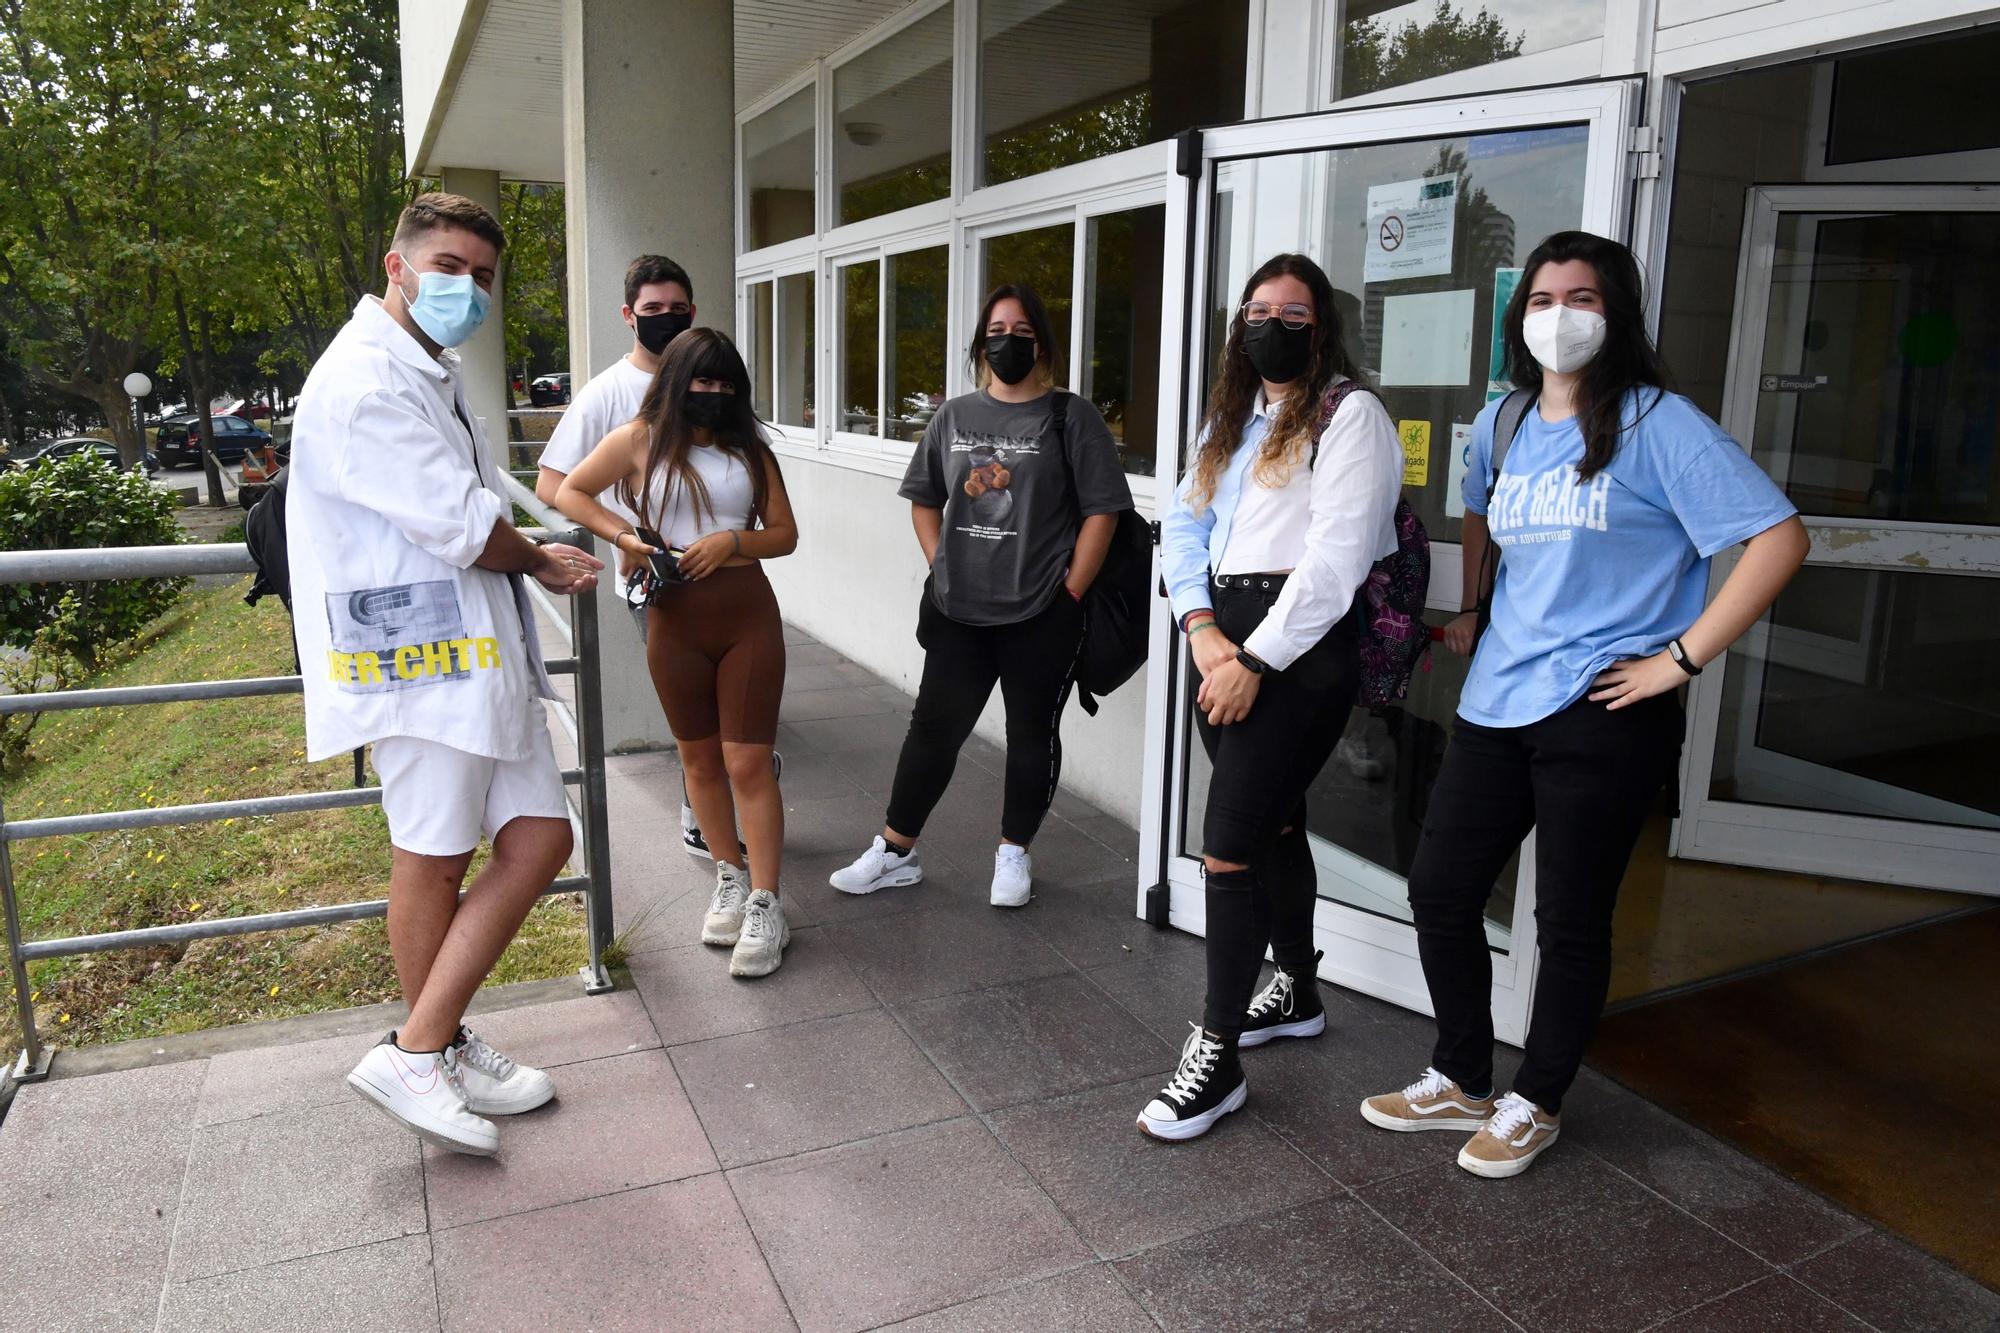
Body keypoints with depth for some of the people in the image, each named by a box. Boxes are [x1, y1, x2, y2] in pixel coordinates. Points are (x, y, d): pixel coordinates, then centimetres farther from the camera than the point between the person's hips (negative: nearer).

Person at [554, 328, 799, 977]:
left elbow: (784, 533, 6)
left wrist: (731, 541, -12)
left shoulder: (750, 449, 6)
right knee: (700, 758, 13)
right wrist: (622, 535, -8)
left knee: (748, 763, -3)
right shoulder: (640, 440, 1)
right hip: (675, 620, 1)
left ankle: (765, 906, 4)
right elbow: (570, 493, 7)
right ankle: (730, 880, 30)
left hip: (747, 614, 0)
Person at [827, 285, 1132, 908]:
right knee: (932, 728, 9)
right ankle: (894, 851, 21)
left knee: (1032, 734, 9)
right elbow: (923, 498, 18)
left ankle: (1014, 854, 26)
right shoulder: (954, 417, 9)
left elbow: (1101, 511, -7)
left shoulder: (1070, 417, -4)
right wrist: (941, 568, 6)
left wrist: (1069, 595, -10)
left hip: (1041, 616, -3)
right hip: (957, 611, 3)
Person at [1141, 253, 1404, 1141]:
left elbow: (1336, 555, -15)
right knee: (1274, 823, 19)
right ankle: (1296, 993, 38)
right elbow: (1183, 526, 10)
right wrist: (1200, 626, -7)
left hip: (1299, 646, -8)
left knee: (1228, 844, -10)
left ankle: (1216, 1055, 1)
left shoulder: (1350, 414, -5)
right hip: (1224, 640, 8)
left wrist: (1256, 659, -18)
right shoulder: (1230, 418, 19)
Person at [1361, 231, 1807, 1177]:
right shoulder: (1501, 425, 10)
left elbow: (1779, 538, -14)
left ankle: (1536, 1105, 28)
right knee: (1439, 890, 9)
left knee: (1570, 921, 6)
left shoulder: (1656, 424, -9)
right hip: (1497, 704, 6)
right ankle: (1460, 1083, 29)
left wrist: (1682, 656, -16)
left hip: (1604, 715, -6)